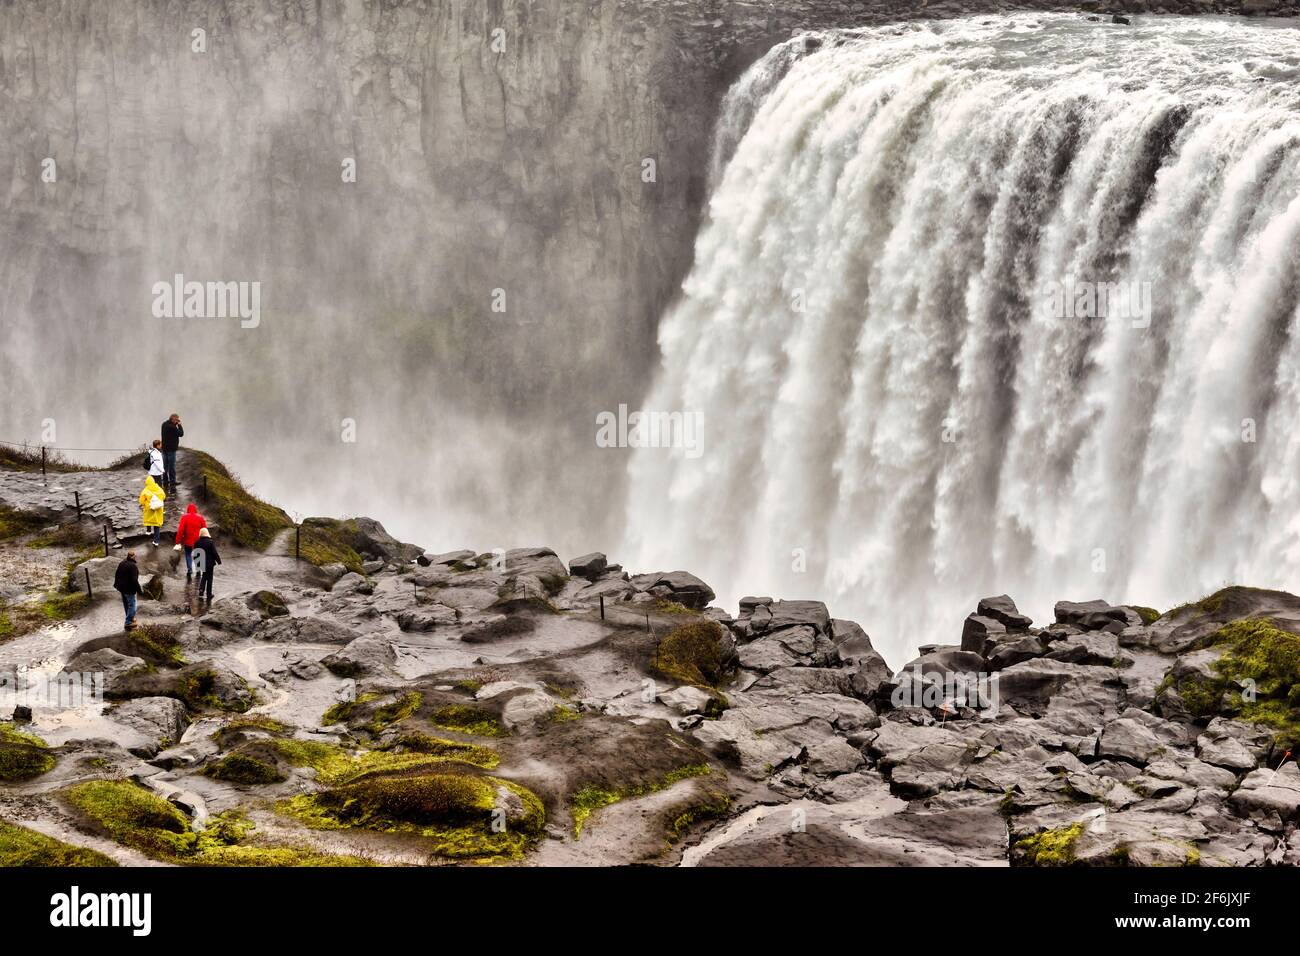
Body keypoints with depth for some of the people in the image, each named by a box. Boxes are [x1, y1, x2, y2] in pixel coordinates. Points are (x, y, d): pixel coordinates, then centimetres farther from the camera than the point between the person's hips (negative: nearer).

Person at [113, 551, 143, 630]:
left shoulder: (121, 563, 2)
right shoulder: (133, 566, -24)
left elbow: (116, 575, 14)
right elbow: (134, 579, -26)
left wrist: (116, 584, 28)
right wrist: (138, 590, -17)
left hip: (121, 588, 8)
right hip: (129, 589, -8)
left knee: (126, 604, 23)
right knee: (131, 605, 3)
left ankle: (130, 618, 41)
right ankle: (128, 623, 2)